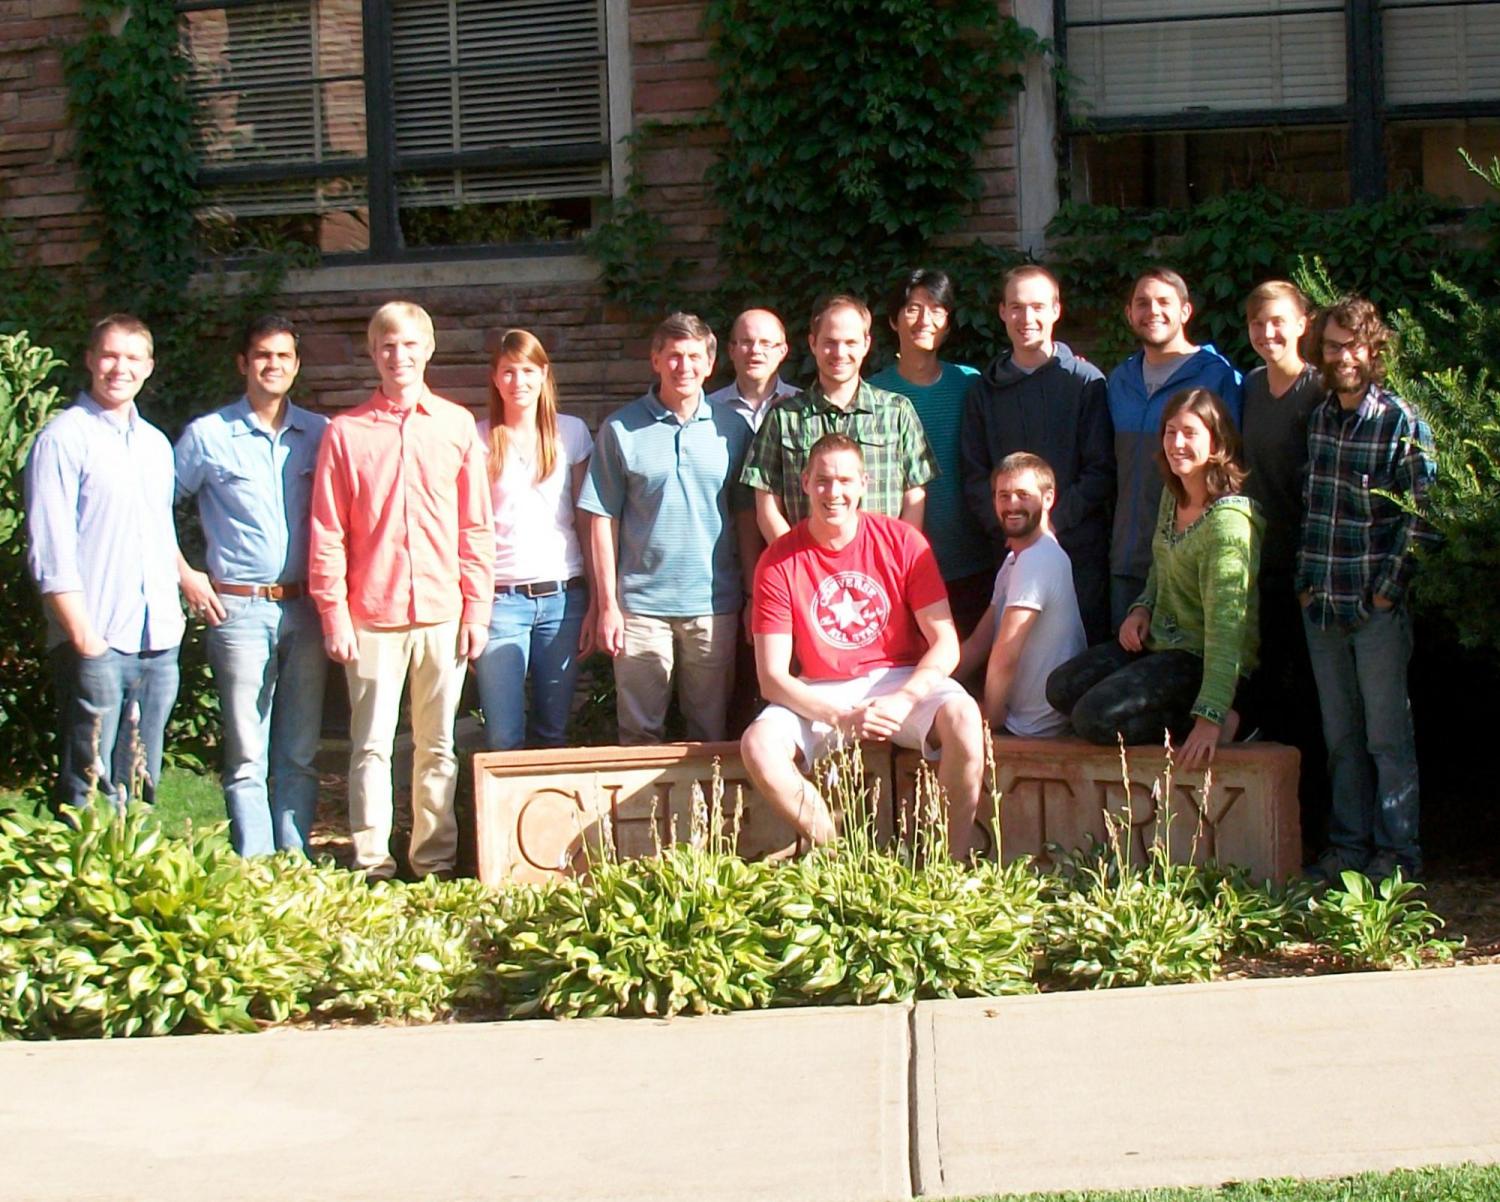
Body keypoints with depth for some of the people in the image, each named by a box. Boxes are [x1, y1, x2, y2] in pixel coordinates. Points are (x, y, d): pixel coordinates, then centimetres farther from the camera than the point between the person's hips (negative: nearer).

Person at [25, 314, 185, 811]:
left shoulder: (156, 444, 16)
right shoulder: (63, 439, -4)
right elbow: (49, 553, -10)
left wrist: (178, 597, 13)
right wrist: (84, 637, -15)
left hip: (159, 642, 6)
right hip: (96, 644, -6)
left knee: (141, 789, 10)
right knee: (91, 795, -7)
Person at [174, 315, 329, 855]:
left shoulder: (319, 435, 8)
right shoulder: (208, 435, 1)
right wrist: (185, 577, 1)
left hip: (305, 609, 3)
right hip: (239, 609, -3)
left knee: (300, 754, 7)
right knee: (248, 758, -1)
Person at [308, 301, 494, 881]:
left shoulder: (457, 426, 6)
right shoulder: (345, 431, 3)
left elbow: (476, 527, 7)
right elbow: (327, 533, 2)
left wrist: (477, 609, 1)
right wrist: (333, 614, -4)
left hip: (443, 615, 1)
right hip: (372, 617, -1)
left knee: (438, 746, 7)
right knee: (372, 746, 1)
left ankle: (435, 863, 14)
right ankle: (372, 866, 6)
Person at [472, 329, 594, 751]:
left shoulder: (571, 433, 6)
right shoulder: (479, 440, 2)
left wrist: (595, 603, 2)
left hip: (563, 595, 1)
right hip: (501, 599, -1)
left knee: (553, 732, 5)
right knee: (503, 740, -4)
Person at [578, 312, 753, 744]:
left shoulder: (731, 428, 4)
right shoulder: (621, 430, -1)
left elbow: (746, 515, 7)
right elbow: (603, 520, 0)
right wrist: (607, 603, -4)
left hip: (714, 607, 1)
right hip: (641, 607, -1)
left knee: (712, 733, 10)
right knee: (640, 734, 6)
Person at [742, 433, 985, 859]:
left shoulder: (902, 542, -4)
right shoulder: (779, 562, -6)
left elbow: (945, 643, -5)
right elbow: (772, 678, -8)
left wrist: (902, 701, -22)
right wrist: (841, 719, -22)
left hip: (903, 680, 0)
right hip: (819, 696, 1)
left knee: (962, 716, -32)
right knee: (758, 746, -28)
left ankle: (957, 860, -18)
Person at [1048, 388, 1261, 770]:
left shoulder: (1229, 520, -23)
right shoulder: (1172, 496, 5)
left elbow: (1226, 627, -28)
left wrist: (1210, 717, -32)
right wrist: (1142, 609, 1)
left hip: (1202, 659, -9)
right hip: (1160, 642, 9)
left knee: (1094, 717, -22)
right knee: (1061, 688, 0)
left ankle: (1221, 723, -9)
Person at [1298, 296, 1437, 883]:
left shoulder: (1403, 423, -7)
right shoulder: (1318, 420, 10)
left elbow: (1420, 517, -9)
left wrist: (1389, 587, -12)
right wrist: (1304, 581, 9)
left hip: (1378, 608, -5)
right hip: (1321, 608, 6)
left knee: (1387, 735, 1)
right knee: (1340, 736, 12)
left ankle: (1397, 852, 9)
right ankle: (1348, 845, 21)